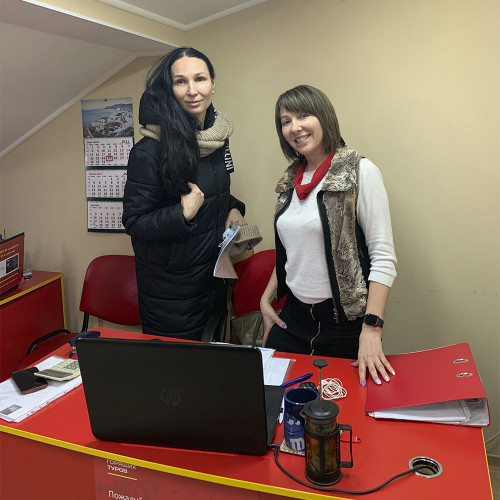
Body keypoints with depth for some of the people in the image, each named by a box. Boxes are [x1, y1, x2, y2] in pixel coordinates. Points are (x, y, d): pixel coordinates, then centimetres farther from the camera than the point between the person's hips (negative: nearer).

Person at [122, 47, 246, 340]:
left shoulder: (218, 137, 1)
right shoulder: (150, 151, -21)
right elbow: (134, 222, -16)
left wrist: (233, 209, -2)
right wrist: (183, 214, -29)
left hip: (213, 279, 7)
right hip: (170, 289, -6)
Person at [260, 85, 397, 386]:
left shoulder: (360, 172, -10)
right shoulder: (291, 181, 8)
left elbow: (384, 257, -15)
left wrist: (371, 329, -22)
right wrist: (267, 298, 10)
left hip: (344, 321, -5)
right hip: (293, 317, 6)